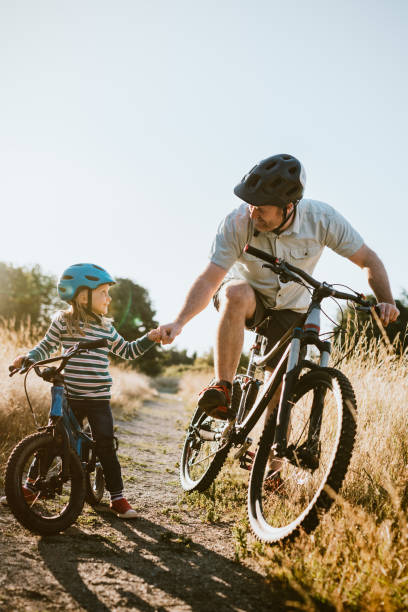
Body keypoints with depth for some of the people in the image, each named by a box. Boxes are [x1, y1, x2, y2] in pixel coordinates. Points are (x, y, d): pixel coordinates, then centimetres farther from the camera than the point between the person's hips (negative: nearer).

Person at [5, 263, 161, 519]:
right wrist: (27, 357, -6)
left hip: (99, 399, 2)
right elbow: (46, 347, 10)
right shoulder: (63, 320, 0)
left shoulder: (106, 326, 10)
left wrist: (149, 339, 8)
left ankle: (118, 497, 10)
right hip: (68, 397, -2)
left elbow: (126, 351, 20)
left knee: (106, 447, -1)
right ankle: (30, 488, 25)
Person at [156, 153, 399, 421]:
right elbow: (210, 279, -28)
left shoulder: (322, 218, -24)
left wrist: (387, 301, -30)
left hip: (290, 309, 2)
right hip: (248, 298, -2)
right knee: (236, 293, -38)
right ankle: (222, 388, -34)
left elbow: (369, 260, -14)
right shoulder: (237, 223, -28)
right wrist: (179, 322, -42)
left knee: (280, 392, -4)